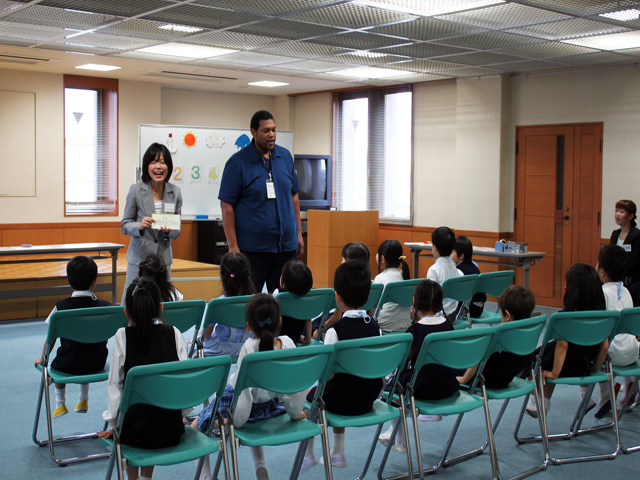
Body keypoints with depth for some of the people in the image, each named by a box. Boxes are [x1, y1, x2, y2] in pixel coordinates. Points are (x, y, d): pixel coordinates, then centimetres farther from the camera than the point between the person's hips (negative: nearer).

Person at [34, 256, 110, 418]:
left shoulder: (61, 307, -11)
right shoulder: (103, 307, -7)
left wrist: (42, 359, 14)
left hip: (68, 366, -2)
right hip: (97, 365, 2)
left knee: (56, 365, 31)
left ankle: (60, 404, 33)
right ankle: (83, 400, 42)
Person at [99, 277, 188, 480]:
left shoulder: (122, 336, -5)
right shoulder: (174, 334, -1)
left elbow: (115, 383, -2)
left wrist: (113, 424, 8)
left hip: (136, 432, -2)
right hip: (172, 432, 2)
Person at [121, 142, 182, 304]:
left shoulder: (175, 192, 3)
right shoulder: (136, 190, -4)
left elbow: (177, 232, 8)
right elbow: (125, 225, 1)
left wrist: (169, 230, -15)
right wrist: (140, 225, -20)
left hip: (164, 256, 2)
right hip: (139, 256, -2)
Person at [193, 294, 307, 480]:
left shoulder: (250, 347, -32)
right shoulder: (287, 343, -20)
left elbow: (244, 388, -30)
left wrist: (236, 420, -19)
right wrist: (295, 412, 2)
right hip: (267, 407, 5)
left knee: (197, 426, 19)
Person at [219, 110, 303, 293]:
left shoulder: (285, 156, 8)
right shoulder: (238, 162, -7)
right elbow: (227, 205, -8)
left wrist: (298, 232, 11)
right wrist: (233, 246, -13)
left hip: (286, 244, 5)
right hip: (252, 248, -4)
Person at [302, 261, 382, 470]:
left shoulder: (335, 330, -22)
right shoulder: (375, 327, -5)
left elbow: (328, 375, -21)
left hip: (343, 402, -5)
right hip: (368, 400, 6)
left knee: (307, 394, 22)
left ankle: (308, 454, 32)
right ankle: (338, 454, 40)